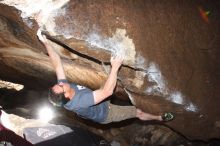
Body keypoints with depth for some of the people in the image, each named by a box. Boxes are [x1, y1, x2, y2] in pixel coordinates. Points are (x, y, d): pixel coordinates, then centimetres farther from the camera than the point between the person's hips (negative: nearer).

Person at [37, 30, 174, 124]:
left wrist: (46, 42, -29)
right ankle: (160, 118, 32)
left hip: (99, 105, 7)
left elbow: (57, 64, -24)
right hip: (106, 113, -7)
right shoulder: (80, 101, -48)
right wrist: (115, 67, -47)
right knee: (138, 112, 7)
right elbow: (107, 91, -50)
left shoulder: (62, 86, -26)